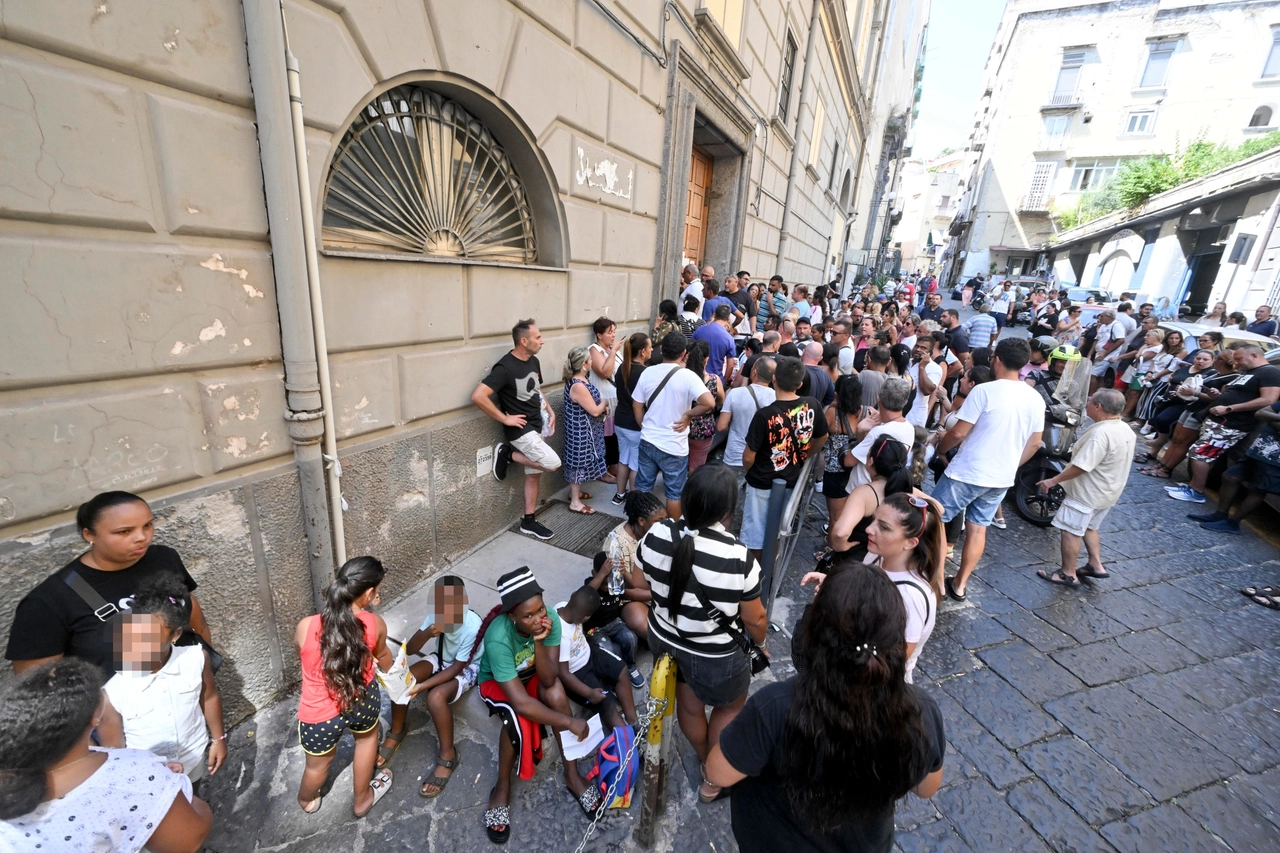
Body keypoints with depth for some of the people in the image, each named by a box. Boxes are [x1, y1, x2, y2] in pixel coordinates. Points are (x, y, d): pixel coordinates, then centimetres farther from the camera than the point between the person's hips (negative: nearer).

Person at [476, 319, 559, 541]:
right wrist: (505, 419, -21)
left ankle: (529, 522, 24)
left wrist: (550, 412, 7)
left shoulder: (534, 362, 5)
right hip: (520, 429, -8)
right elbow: (477, 396, -27)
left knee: (533, 474, 12)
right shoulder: (505, 367, -21)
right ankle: (507, 454, 3)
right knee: (552, 463, -16)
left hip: (537, 426, 8)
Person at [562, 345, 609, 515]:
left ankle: (575, 491, 38)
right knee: (579, 463, 1)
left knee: (581, 462, 21)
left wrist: (602, 404, -1)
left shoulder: (579, 380, 4)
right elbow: (594, 411, -24)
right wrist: (605, 403, -5)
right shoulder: (578, 386, -27)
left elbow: (591, 401, 18)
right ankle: (575, 502, 14)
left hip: (585, 430, 10)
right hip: (581, 432, -10)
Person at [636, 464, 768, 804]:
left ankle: (706, 760, 58)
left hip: (665, 640, 5)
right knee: (731, 706, 28)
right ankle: (714, 779, 47)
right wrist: (760, 643, 6)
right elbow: (755, 620, -16)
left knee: (688, 705, 30)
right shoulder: (738, 557, -31)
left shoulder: (656, 535, -20)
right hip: (715, 657, -4)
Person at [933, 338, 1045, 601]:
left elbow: (958, 433, -16)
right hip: (1002, 479, 7)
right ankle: (959, 584, 24)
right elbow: (1034, 444, 11)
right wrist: (1010, 466, 23)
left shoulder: (984, 390, -16)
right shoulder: (1035, 399, 4)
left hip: (968, 473, -6)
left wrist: (939, 448, 3)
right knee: (978, 528, 15)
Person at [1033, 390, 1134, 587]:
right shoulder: (1125, 430, 4)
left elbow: (1080, 467, -29)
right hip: (1107, 491, 10)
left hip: (1089, 492, -10)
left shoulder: (1101, 433, -28)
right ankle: (1096, 566, 28)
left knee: (1071, 530, 1)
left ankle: (1068, 574, 9)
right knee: (1088, 527, 24)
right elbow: (1109, 462, 15)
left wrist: (1053, 481, -19)